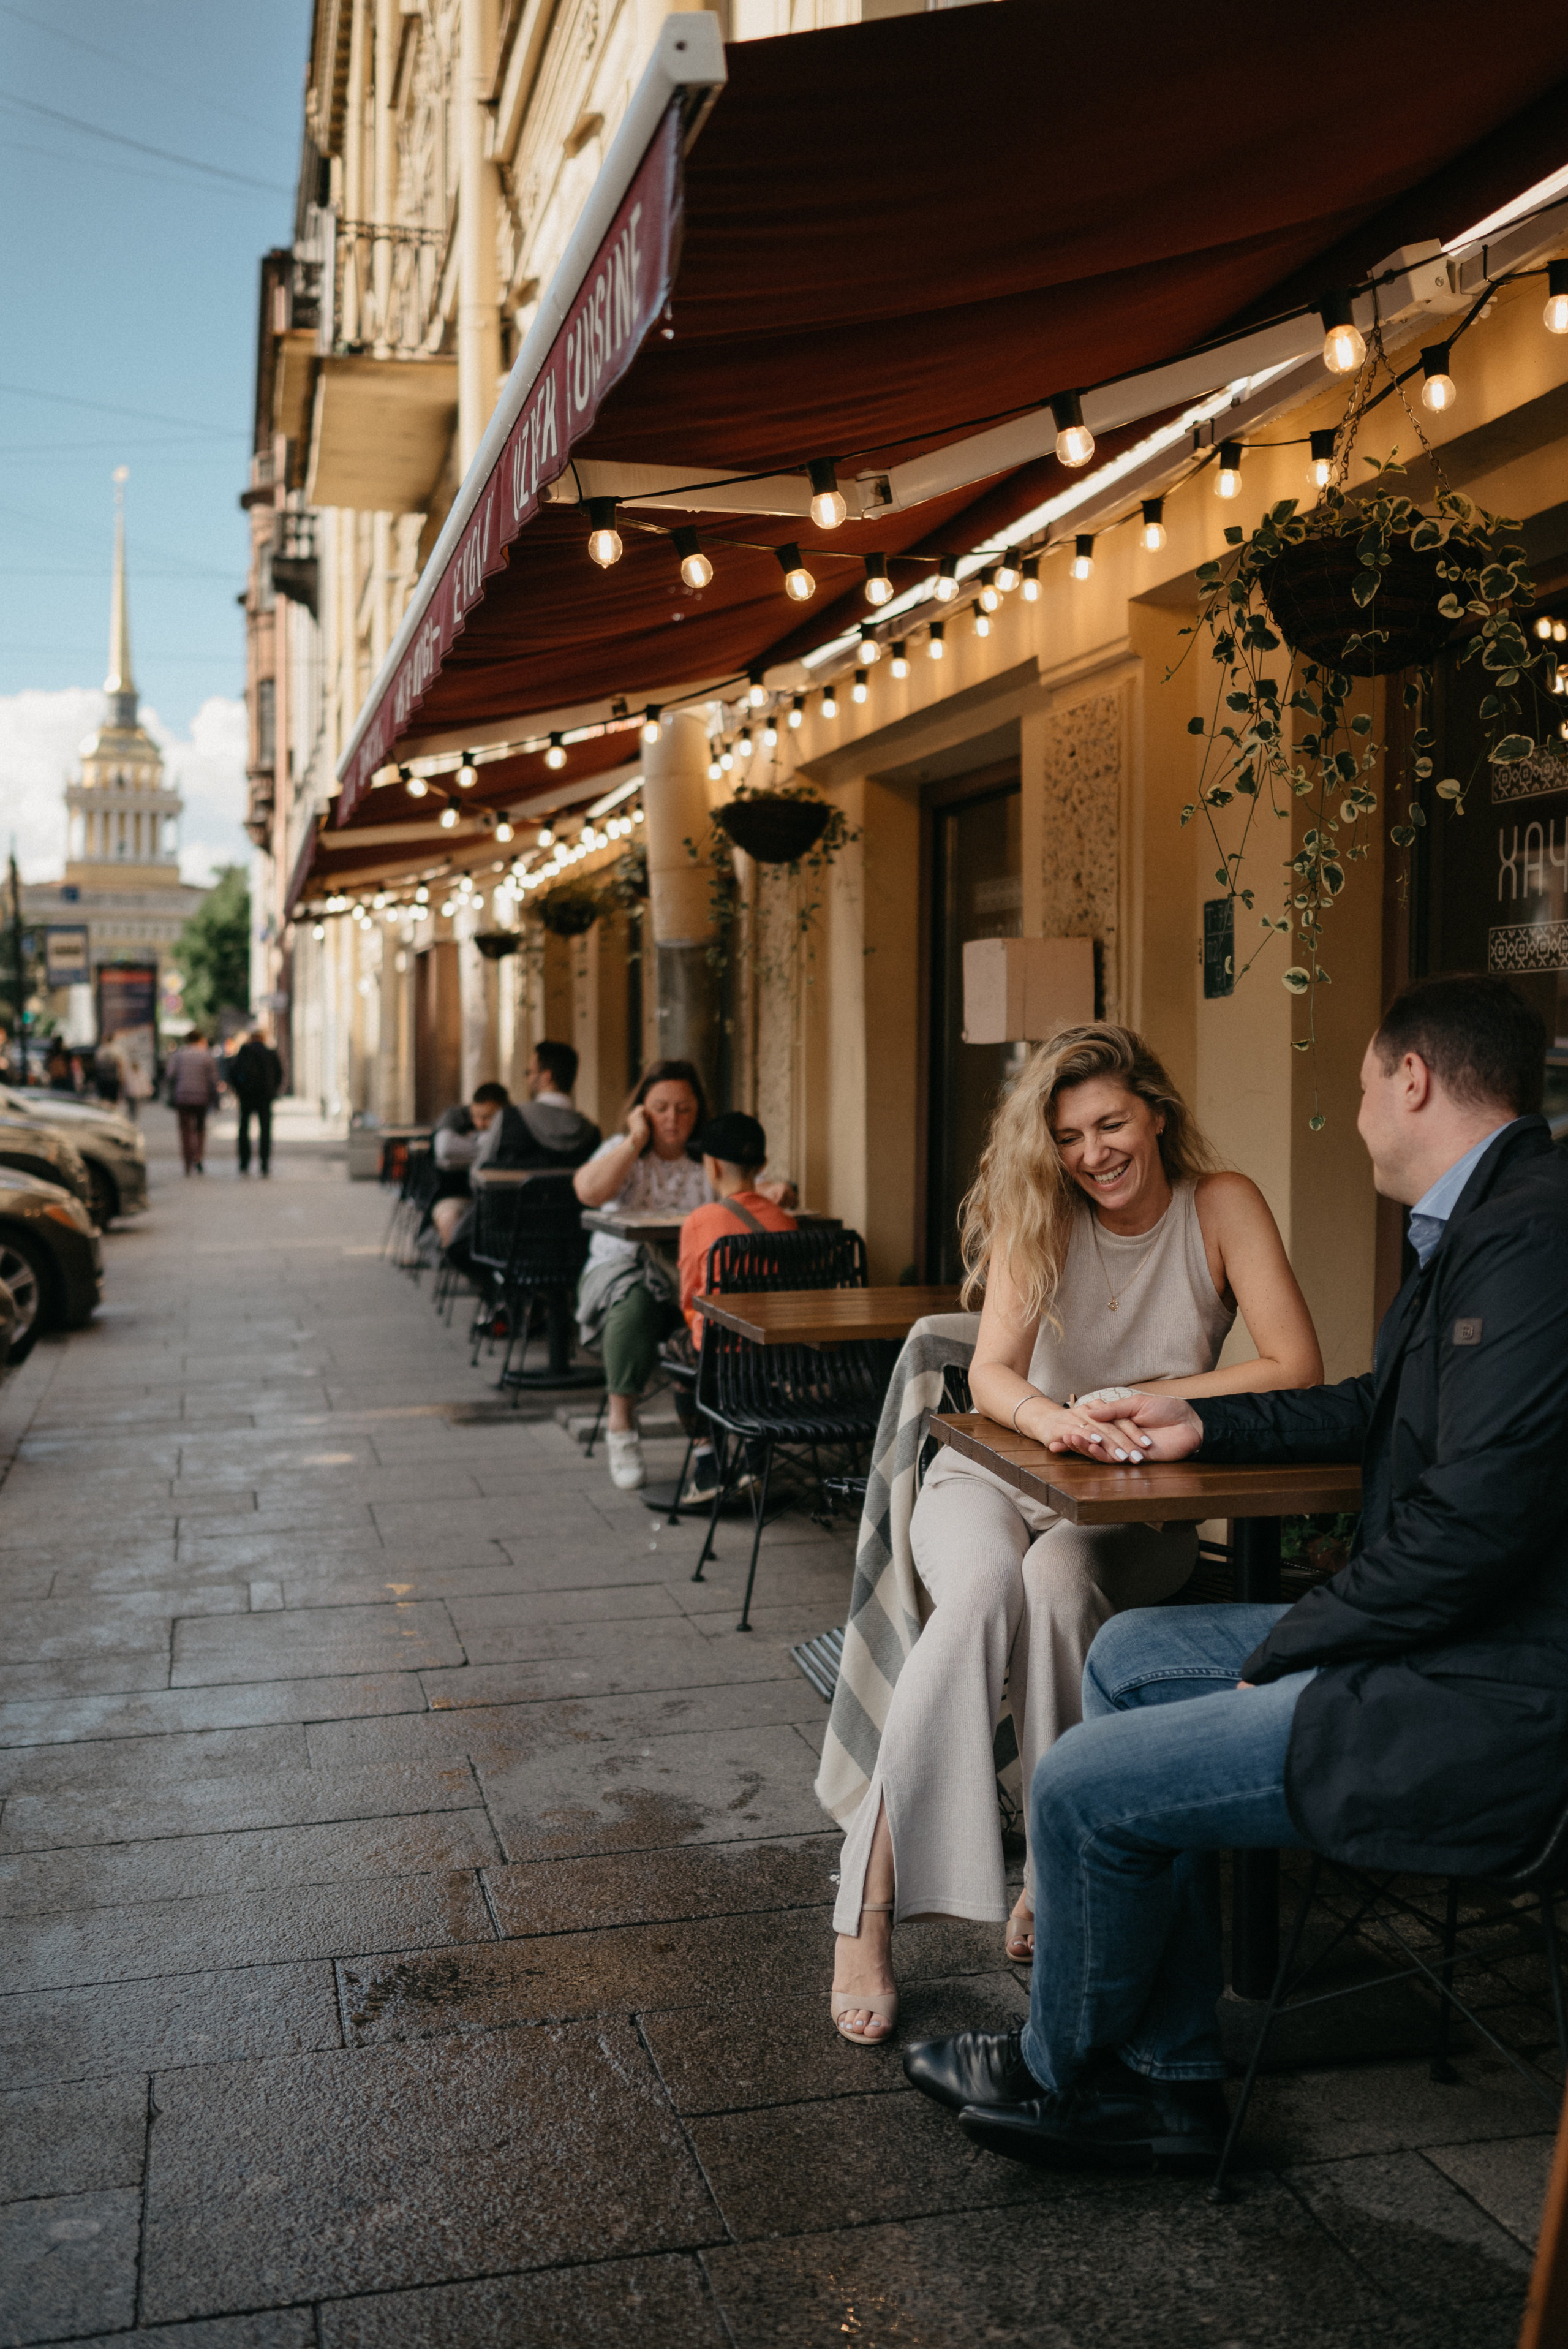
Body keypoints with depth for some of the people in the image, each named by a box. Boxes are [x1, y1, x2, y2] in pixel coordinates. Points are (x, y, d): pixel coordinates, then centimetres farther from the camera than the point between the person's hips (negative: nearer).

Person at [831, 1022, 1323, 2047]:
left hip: (1139, 1504, -1)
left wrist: (1146, 1399, -17)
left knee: (1058, 1579, -37)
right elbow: (992, 1372, -15)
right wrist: (1042, 1412, -38)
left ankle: (1058, 1873, -22)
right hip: (995, 1475, 1)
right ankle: (869, 1908, -32)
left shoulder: (1223, 1206, -4)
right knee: (986, 1582, -34)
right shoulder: (1037, 1213, -1)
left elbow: (1298, 1370, -12)